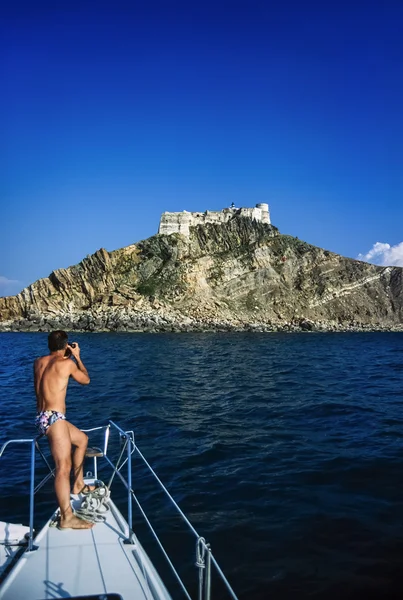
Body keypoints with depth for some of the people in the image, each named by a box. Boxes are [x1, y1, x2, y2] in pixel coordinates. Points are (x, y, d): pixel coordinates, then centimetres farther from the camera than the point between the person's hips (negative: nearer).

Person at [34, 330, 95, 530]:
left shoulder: (38, 362, 12)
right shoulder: (67, 363, -7)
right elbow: (86, 380, 10)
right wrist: (77, 357, 18)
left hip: (43, 417, 9)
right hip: (54, 418, -9)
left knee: (82, 439, 26)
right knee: (63, 467, -13)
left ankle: (78, 485, 30)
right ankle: (67, 517, -17)